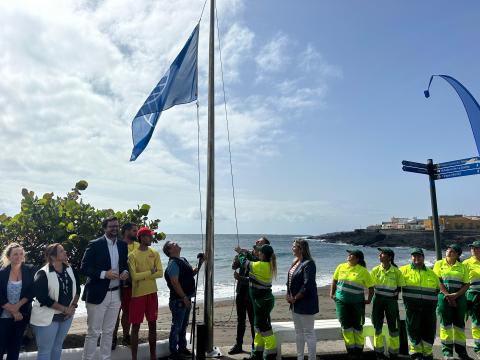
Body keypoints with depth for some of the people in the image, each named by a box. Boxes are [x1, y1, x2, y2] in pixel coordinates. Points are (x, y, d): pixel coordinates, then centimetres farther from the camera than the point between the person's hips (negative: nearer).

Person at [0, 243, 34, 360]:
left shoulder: (29, 270, -4)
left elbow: (31, 292, -6)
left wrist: (17, 306, -16)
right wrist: (13, 311, -12)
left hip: (22, 315, 1)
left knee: (15, 347, 13)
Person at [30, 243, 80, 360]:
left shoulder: (70, 270, 0)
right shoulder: (43, 274, -17)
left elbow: (77, 289, 9)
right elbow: (43, 298, -21)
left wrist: (73, 306, -5)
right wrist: (64, 309, -19)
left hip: (66, 316, 5)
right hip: (47, 318, -5)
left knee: (57, 347, 19)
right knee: (45, 351, 6)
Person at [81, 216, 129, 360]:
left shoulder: (123, 245, 6)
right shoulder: (95, 244, -10)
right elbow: (84, 268, -12)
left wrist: (125, 272, -6)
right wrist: (104, 274, -22)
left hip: (116, 294, 5)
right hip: (98, 294, -5)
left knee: (109, 331, 16)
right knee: (93, 332, 4)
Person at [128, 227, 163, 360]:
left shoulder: (155, 253, 3)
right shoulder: (132, 255, -9)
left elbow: (160, 273, -4)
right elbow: (134, 276, -17)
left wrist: (143, 275, -13)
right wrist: (150, 272, -10)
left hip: (152, 293, 4)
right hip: (138, 294, -4)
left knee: (152, 325, 11)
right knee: (136, 326, 4)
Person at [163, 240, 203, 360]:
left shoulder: (183, 260, 11)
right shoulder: (173, 263, -18)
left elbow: (191, 273, 19)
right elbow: (175, 282, -23)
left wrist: (199, 264, 4)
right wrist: (184, 297, -21)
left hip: (186, 298, 9)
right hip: (178, 300, -9)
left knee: (184, 325, 19)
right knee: (177, 326, 3)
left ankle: (182, 348, 33)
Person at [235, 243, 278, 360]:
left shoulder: (260, 266, -21)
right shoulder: (269, 265, 4)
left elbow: (245, 262, -7)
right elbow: (252, 262, 17)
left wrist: (240, 252, 11)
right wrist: (245, 252, 22)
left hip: (262, 301, -10)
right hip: (265, 299, 10)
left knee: (265, 328, -1)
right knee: (259, 328, 18)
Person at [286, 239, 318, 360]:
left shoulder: (308, 264, -18)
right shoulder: (296, 262, 9)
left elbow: (307, 285, -23)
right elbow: (290, 279, 15)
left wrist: (295, 298, -16)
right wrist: (288, 295, 2)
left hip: (306, 303, -9)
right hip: (295, 303, 9)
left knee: (309, 332, 2)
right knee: (298, 332, 18)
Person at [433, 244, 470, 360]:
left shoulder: (463, 267, 8)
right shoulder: (439, 264, 4)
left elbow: (467, 284, 2)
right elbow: (437, 281, -4)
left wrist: (455, 295, -12)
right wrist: (447, 295, -13)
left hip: (459, 297, 2)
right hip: (444, 297, -2)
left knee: (459, 323, 7)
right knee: (446, 323, 1)